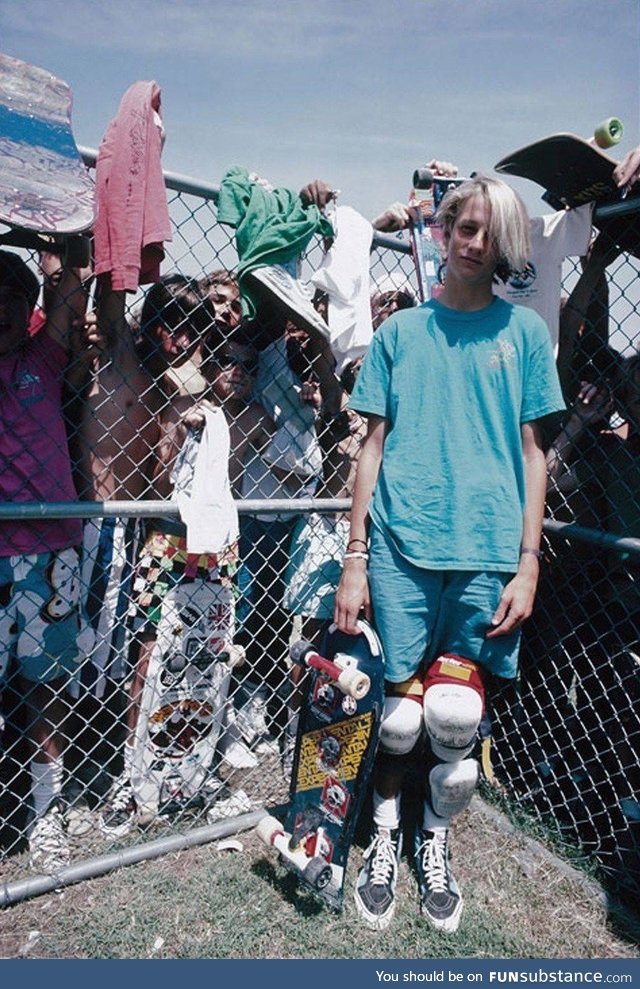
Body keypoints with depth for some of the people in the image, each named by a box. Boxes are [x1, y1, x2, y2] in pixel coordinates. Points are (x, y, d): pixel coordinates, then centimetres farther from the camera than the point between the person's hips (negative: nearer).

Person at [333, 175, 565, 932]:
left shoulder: (523, 330, 9)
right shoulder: (400, 331, 9)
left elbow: (532, 451, 7)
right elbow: (373, 445, 6)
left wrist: (528, 564, -1)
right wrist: (354, 560, 2)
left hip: (487, 551, 0)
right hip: (402, 546, 0)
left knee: (455, 714, 0)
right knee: (400, 710, 5)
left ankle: (435, 839, 30)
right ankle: (385, 837, 32)